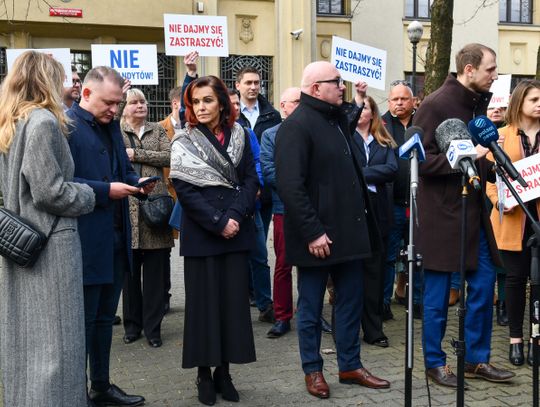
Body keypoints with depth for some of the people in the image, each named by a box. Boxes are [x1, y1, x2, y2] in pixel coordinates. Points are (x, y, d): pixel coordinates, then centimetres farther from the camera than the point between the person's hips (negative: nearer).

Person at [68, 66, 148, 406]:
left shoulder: (111, 124, 14)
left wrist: (137, 182, 0)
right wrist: (106, 190, -21)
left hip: (116, 238, 8)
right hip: (87, 241, -8)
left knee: (105, 318, 18)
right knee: (83, 321, 4)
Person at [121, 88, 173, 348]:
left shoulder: (157, 131, 14)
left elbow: (169, 156, -1)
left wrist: (137, 154, -7)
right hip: (127, 207, -1)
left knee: (155, 270, 2)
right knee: (129, 270, 6)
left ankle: (153, 327, 12)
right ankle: (132, 324, 19)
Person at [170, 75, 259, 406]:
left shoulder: (240, 136, 7)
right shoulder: (184, 142, 0)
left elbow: (251, 180, 1)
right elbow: (184, 189, -8)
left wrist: (234, 216, -14)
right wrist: (218, 222, -16)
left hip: (237, 231, 2)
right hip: (201, 232, -2)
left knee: (234, 299, 5)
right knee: (203, 300, 3)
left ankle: (224, 371, 16)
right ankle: (204, 373, 14)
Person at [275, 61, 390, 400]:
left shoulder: (337, 119, 13)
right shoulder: (296, 126, -14)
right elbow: (290, 186, -21)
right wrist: (312, 232, -23)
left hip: (349, 229, 8)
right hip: (318, 235, -8)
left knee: (352, 301, 14)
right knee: (311, 305, 7)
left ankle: (350, 366, 27)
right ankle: (313, 370, 20)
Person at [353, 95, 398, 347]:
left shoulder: (384, 142, 13)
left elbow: (392, 170, -5)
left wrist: (361, 174, -14)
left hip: (376, 213, 3)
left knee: (374, 272, 6)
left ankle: (374, 330, 15)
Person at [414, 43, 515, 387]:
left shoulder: (479, 103, 11)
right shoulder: (435, 105, -14)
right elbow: (420, 159, -19)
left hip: (473, 209, 8)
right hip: (442, 213, -8)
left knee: (484, 281, 10)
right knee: (438, 292, 3)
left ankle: (476, 359, 24)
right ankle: (435, 362, 19)